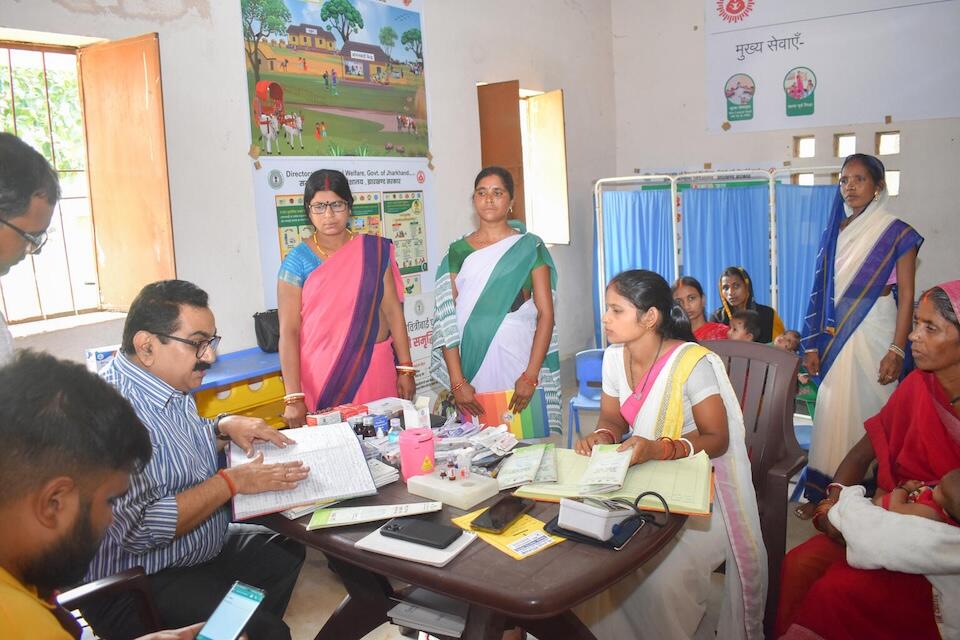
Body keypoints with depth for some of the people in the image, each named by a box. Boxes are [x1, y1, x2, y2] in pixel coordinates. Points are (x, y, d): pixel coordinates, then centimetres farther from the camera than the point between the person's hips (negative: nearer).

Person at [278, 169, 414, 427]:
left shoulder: (374, 251, 3)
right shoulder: (297, 262, -3)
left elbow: (392, 310, 4)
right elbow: (288, 331, -7)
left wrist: (405, 369, 0)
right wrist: (293, 398, -12)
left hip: (374, 368, 2)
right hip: (321, 377, -2)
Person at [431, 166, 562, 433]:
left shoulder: (530, 248, 4)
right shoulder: (458, 252, 8)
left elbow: (546, 314, -2)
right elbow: (446, 319, 2)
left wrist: (530, 376, -11)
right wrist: (457, 382, -7)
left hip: (519, 364, -1)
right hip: (473, 366, 1)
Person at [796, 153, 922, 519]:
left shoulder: (897, 233, -2)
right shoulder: (834, 233, 11)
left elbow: (906, 296, -6)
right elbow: (822, 292, 9)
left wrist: (897, 350, -15)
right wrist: (812, 344, 5)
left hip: (873, 337, -4)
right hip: (835, 338, 4)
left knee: (868, 412, -2)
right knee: (832, 413, 6)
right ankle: (824, 493, 13)